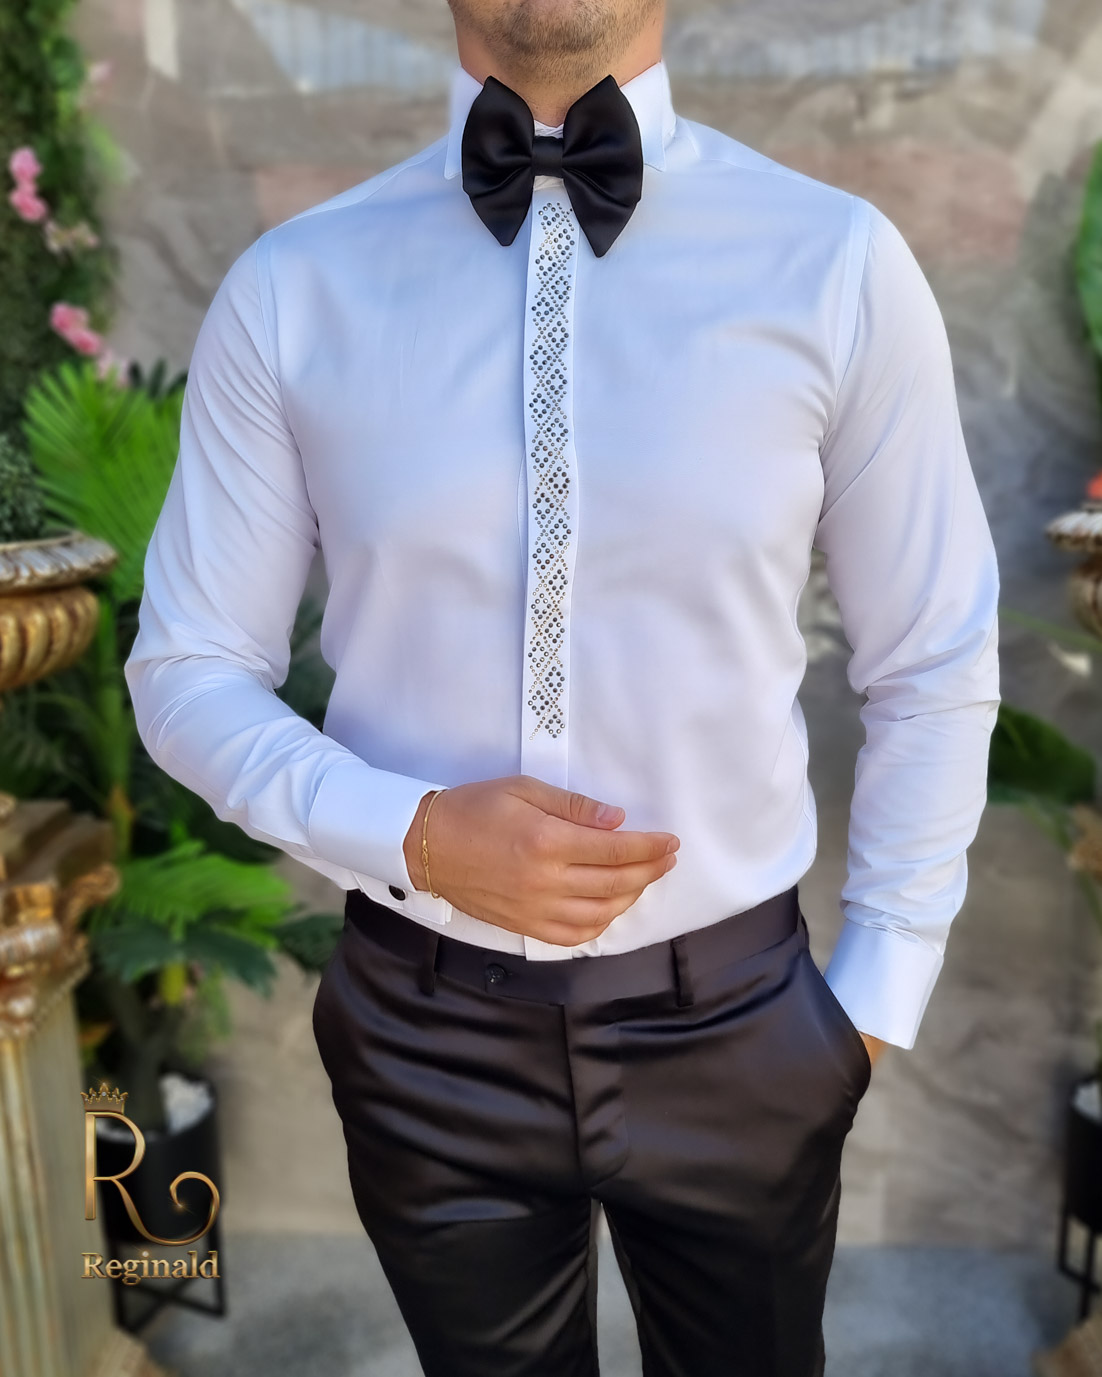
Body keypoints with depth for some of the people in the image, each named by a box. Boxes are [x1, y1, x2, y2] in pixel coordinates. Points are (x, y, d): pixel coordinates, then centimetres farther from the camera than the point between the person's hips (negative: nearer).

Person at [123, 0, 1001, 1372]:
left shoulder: (839, 266, -10)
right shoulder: (288, 293, -8)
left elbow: (934, 674, -2)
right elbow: (188, 674, -2)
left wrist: (877, 992, 1)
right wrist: (409, 832, -18)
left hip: (731, 1027, 1)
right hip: (428, 1035, 1)